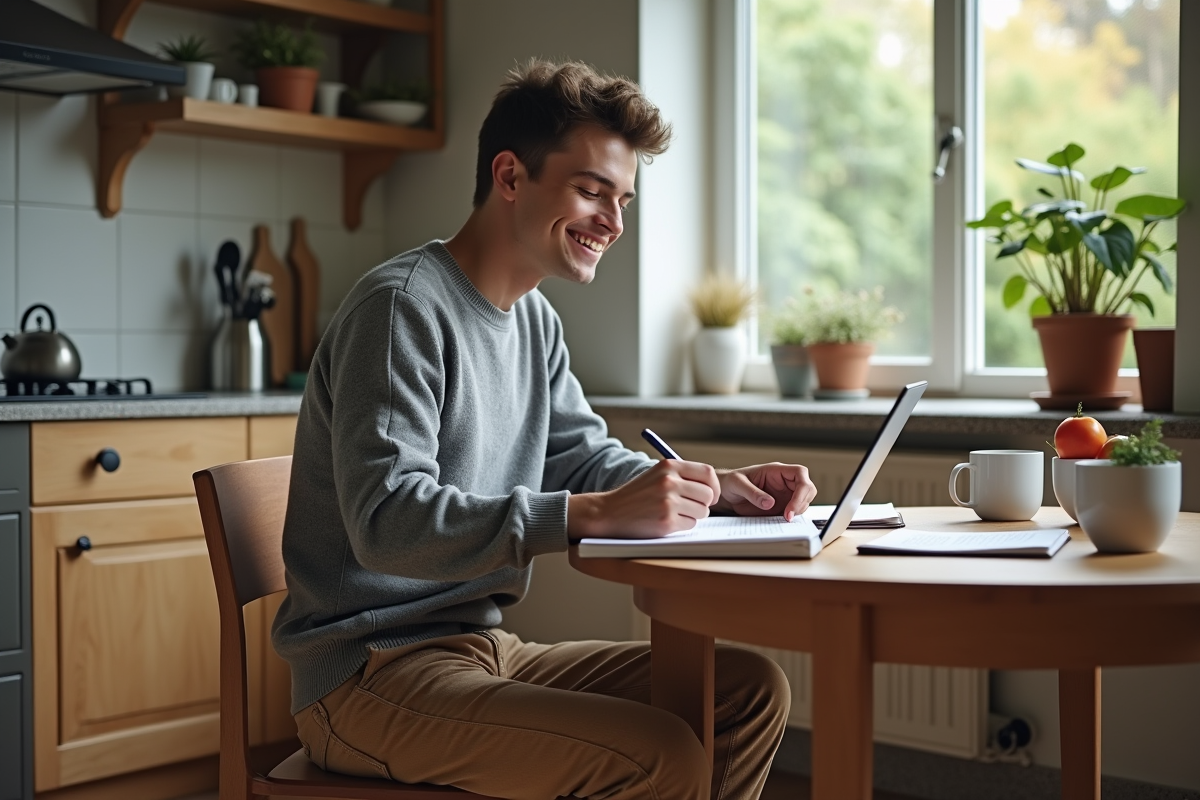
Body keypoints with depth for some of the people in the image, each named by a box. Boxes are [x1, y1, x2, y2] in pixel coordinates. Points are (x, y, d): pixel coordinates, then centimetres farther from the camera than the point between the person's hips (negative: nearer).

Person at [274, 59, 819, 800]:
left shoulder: (536, 320, 12)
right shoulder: (402, 307, -17)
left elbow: (586, 459, 16)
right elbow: (386, 522, -27)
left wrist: (722, 488, -3)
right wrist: (598, 514, -35)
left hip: (485, 647, 9)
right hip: (370, 674, -9)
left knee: (752, 687, 1)